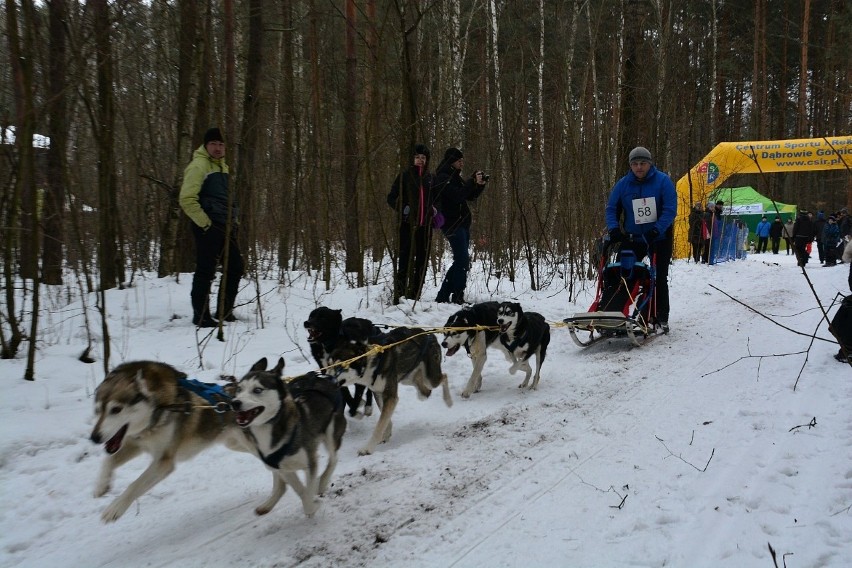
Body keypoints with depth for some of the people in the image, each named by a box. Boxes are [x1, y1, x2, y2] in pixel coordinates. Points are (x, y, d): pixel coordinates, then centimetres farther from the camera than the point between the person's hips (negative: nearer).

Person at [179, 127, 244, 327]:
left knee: (235, 267, 11)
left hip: (226, 227, 9)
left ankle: (225, 311, 23)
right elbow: (187, 199, -18)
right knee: (205, 272, -5)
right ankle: (201, 316, 5)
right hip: (208, 228, -9)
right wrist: (204, 222, -17)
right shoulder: (199, 166, -10)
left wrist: (233, 219, 17)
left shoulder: (222, 166, 18)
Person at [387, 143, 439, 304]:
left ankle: (415, 295, 15)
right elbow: (392, 198, 1)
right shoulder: (405, 175, 0)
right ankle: (399, 295, -7)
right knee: (406, 260, -10)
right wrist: (403, 208, -14)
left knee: (422, 260, 6)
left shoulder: (430, 177, 13)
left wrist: (433, 209, 7)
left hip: (425, 224, 5)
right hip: (408, 223, -5)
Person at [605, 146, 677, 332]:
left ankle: (661, 318, 12)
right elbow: (611, 209, 1)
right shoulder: (623, 184, -2)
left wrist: (656, 230, -28)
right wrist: (614, 229, -16)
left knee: (659, 279, 2)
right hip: (632, 238, 3)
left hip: (659, 238, -2)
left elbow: (670, 210, -17)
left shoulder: (663, 180, -11)